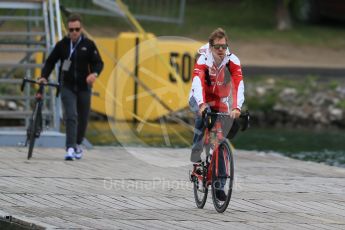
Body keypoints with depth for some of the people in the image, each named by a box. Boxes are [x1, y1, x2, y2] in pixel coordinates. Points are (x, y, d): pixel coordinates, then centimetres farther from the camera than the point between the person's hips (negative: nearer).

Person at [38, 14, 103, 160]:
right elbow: (50, 61, 9)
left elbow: (98, 63, -2)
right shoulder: (62, 45, 1)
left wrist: (94, 73, -23)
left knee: (83, 119, 11)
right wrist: (44, 76, -6)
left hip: (84, 87, 1)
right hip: (67, 86, -1)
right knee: (70, 116, -17)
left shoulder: (88, 45, 0)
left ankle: (77, 144, 34)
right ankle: (70, 149, -24)